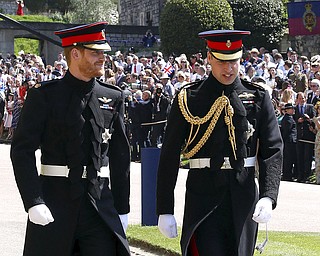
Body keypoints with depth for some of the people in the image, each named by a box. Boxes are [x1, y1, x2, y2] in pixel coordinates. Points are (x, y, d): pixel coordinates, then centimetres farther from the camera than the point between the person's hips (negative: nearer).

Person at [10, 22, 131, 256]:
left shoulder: (113, 98, 10)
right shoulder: (44, 96, -2)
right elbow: (22, 150, -7)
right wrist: (33, 202, -17)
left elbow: (121, 155, 13)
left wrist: (122, 208, 10)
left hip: (100, 202, 3)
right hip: (54, 199, -3)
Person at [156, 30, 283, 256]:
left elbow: (272, 151, 0)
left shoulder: (258, 99, 5)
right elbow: (169, 157, 2)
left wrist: (268, 197, -15)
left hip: (244, 199, 2)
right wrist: (165, 211, -2)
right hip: (203, 197, -2)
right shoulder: (188, 99, 1)